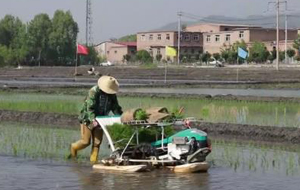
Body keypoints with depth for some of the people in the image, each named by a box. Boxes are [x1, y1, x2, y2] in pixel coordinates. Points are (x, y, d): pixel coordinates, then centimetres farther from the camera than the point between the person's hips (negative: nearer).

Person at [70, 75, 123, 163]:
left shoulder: (112, 95, -2)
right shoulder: (93, 92, -22)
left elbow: (115, 107, 1)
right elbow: (90, 108, -27)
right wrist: (93, 120, -41)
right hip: (88, 119, -5)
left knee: (97, 142, -1)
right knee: (86, 142, -3)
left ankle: (93, 159, 6)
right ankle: (74, 147, 25)